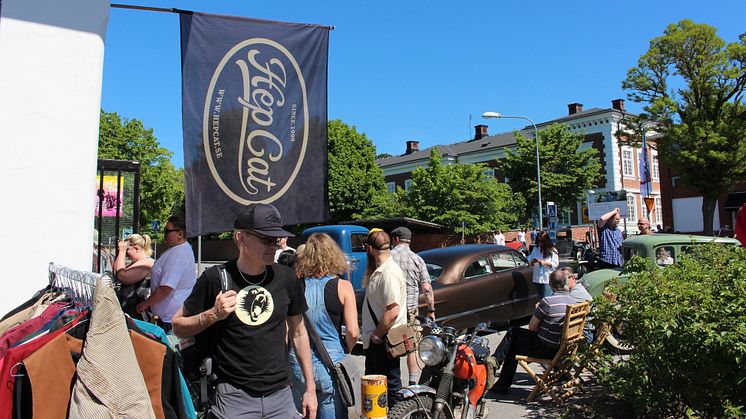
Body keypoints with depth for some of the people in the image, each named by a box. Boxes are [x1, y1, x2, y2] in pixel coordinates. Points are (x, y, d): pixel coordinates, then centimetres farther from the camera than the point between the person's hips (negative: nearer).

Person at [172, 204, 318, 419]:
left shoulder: (286, 278, 1)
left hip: (281, 395, 3)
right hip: (233, 397, -3)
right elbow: (178, 326, 1)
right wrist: (213, 315, -18)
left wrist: (310, 388, 10)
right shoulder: (216, 278, -9)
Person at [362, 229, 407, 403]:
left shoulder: (389, 273, -22)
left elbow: (393, 311, -28)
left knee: (390, 386, 2)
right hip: (374, 342, 11)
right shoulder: (378, 271, 10)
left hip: (384, 341, -11)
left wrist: (376, 335, -18)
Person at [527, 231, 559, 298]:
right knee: (540, 299, 13)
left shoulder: (552, 250, -5)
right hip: (537, 279, 5)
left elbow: (556, 264, -8)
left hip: (548, 280, -5)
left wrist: (545, 263, -21)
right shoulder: (535, 249, 8)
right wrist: (533, 262, -11)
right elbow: (530, 263, 12)